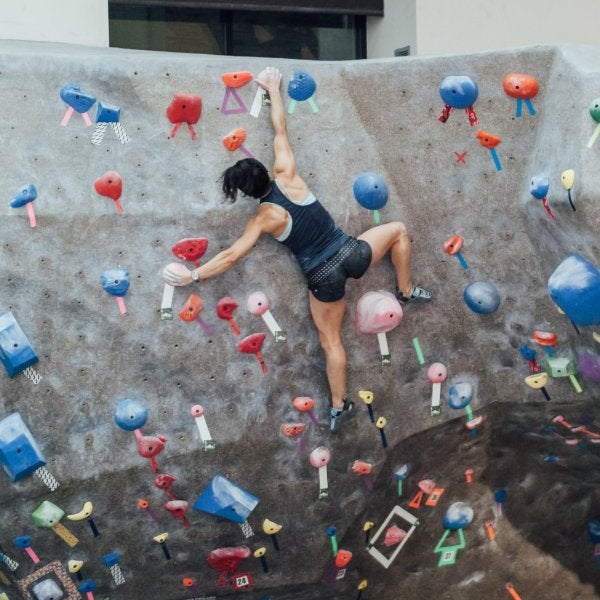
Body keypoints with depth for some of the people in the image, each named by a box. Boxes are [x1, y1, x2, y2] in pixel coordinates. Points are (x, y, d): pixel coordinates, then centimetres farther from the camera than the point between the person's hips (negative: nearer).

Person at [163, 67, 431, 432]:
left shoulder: (264, 219, -10)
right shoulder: (288, 176, -7)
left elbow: (232, 255, -11)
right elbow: (280, 130, 1)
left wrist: (193, 275, -2)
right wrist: (273, 88, 11)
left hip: (323, 277, -1)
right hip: (351, 254, 1)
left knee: (331, 340, 16)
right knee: (398, 230, 27)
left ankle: (339, 407, 25)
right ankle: (407, 292, 33)